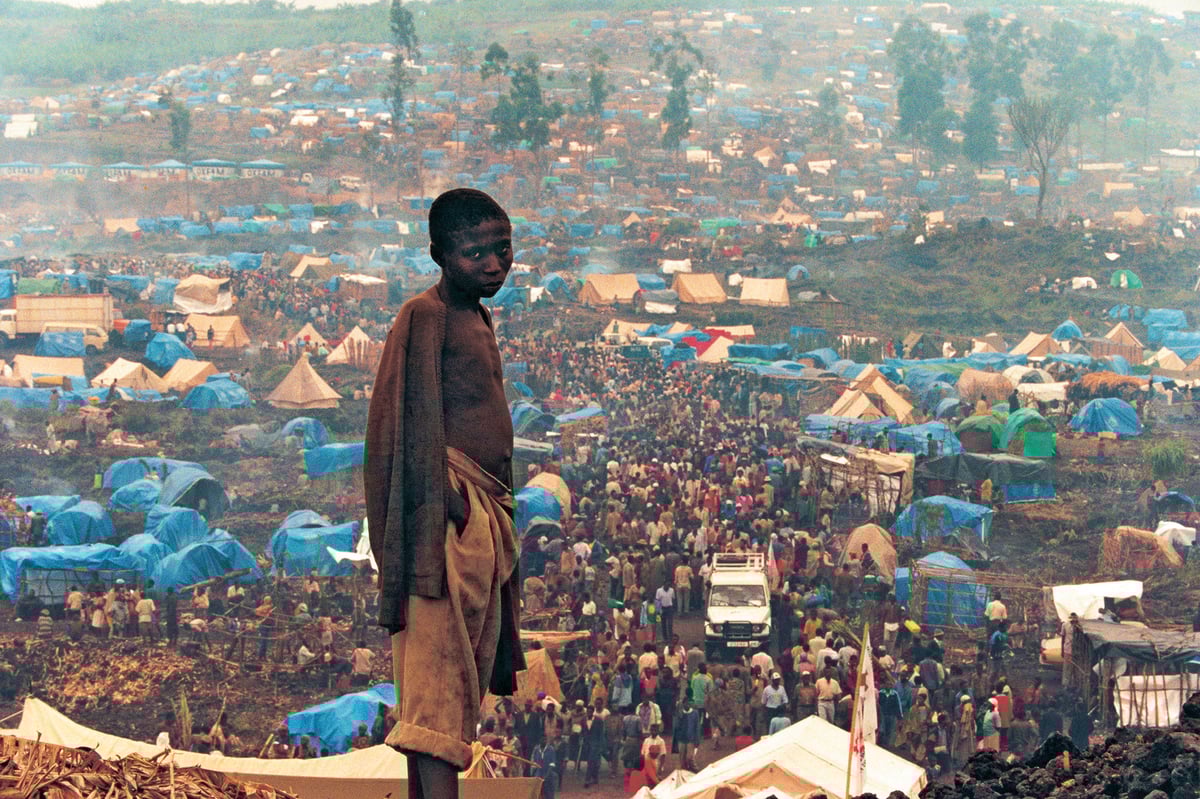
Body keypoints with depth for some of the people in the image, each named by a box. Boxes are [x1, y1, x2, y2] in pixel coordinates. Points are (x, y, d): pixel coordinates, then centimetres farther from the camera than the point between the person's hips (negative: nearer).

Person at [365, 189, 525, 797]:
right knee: (438, 656, -17)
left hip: (487, 508, 10)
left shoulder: (479, 317, 22)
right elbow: (419, 416, -13)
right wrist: (444, 495, -20)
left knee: (467, 663, 8)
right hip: (448, 504, -10)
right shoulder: (426, 315, -6)